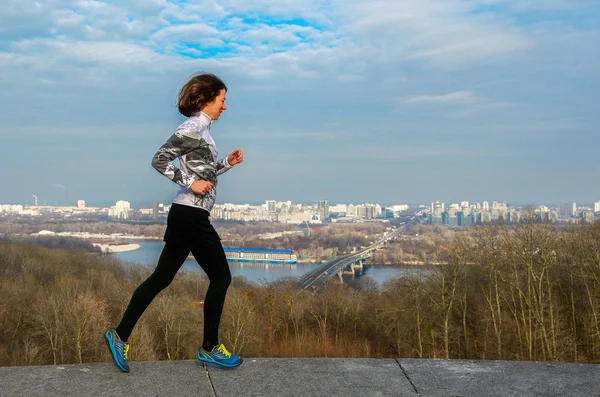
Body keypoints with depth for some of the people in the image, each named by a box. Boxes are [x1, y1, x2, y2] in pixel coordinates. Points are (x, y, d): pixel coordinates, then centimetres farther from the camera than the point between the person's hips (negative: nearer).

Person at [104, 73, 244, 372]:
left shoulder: (201, 129, 17)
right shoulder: (194, 127, -12)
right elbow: (159, 160, -18)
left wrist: (227, 163, 12)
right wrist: (190, 183, -19)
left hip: (186, 216, 9)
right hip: (191, 216, -9)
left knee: (161, 278, 11)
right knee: (220, 278, 1)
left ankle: (120, 335, 16)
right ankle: (210, 348, 11)